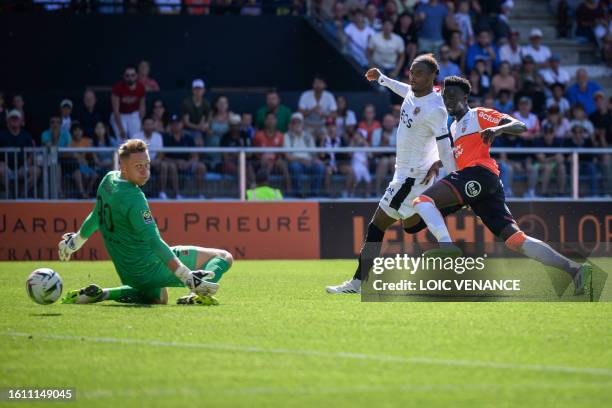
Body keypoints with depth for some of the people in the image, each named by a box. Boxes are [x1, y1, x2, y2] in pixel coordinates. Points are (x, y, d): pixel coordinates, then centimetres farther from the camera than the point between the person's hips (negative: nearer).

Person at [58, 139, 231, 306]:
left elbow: (96, 216, 21)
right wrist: (189, 278, -37)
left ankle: (99, 294, 15)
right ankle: (199, 294, -36)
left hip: (128, 274, 9)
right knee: (225, 257, -8)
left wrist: (76, 241, 42)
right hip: (150, 268, -9)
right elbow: (154, 242, -30)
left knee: (159, 298, 39)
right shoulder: (133, 198, -23)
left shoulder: (109, 179, 3)